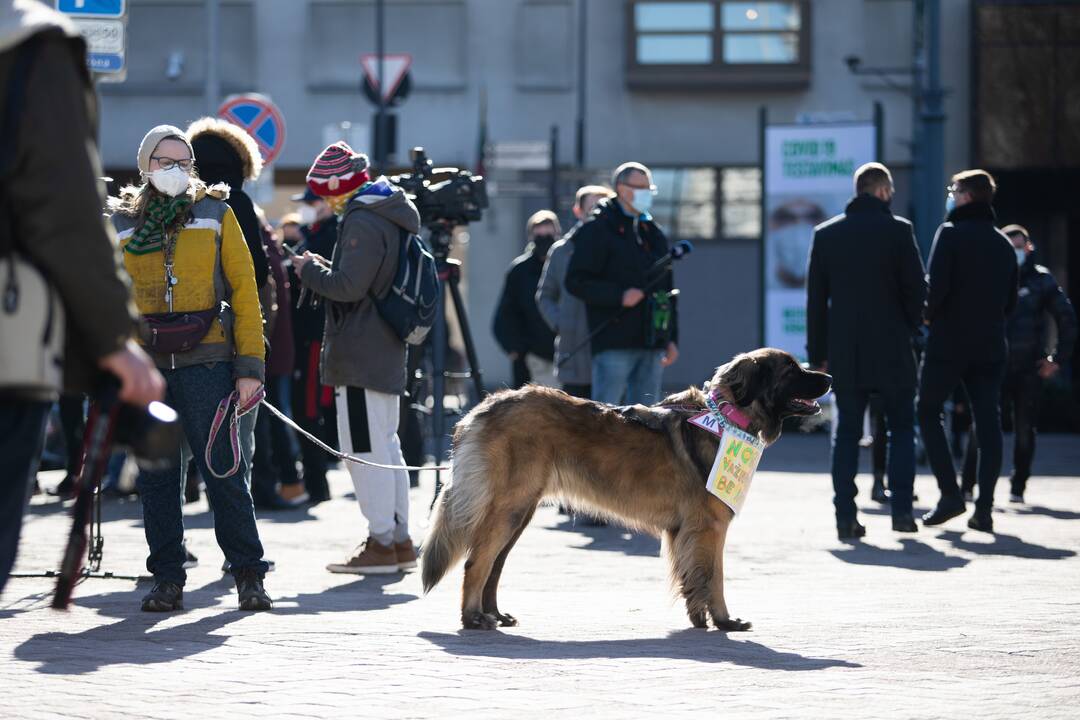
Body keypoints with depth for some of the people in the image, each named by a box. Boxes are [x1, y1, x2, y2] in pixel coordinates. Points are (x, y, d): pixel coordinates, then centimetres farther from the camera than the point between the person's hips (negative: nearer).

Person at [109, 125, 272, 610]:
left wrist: (250, 365, -4)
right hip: (143, 364, 2)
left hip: (206, 360, -2)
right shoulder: (121, 222, 11)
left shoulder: (216, 214, 6)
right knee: (155, 476, 3)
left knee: (223, 470, -5)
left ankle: (248, 574, 3)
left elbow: (243, 290, 3)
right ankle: (166, 580, 10)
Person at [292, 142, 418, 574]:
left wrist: (309, 270, -6)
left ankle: (381, 543, -6)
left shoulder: (363, 222, -16)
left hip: (359, 355, -10)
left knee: (365, 448, -7)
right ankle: (400, 539, 18)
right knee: (385, 446, 15)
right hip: (387, 350, 10)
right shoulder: (391, 217, 16)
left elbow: (348, 286, -22)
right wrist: (323, 269, 13)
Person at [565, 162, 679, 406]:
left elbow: (666, 288, 24)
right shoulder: (597, 230, -1)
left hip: (652, 345, 7)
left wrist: (671, 339, 17)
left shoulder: (654, 234, 20)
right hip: (614, 344, -7)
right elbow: (576, 282, -8)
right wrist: (619, 296, -18)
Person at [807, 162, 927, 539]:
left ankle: (845, 515, -1)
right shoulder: (897, 230, -6)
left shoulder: (826, 234, 4)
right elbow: (917, 288, -7)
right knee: (901, 428, 9)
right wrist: (910, 330, 10)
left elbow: (816, 299, 5)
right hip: (891, 349, -3)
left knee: (847, 433, 6)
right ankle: (901, 508, 1)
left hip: (844, 352, 3)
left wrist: (817, 353, 9)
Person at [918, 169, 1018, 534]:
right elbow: (1010, 301, 14)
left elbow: (936, 285, -18)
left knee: (928, 411, 7)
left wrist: (930, 315, 0)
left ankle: (950, 493, -5)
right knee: (987, 423, 4)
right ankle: (984, 509, 0)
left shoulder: (950, 233, -8)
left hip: (949, 341, -5)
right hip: (990, 346, 5)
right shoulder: (1003, 243, 12)